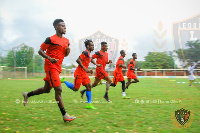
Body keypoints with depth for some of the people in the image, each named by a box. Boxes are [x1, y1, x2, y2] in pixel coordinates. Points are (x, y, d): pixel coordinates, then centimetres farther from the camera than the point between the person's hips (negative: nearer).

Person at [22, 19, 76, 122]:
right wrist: (49, 58, -23)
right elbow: (40, 51, -7)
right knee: (58, 89, -11)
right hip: (50, 66, -9)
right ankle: (64, 115, -6)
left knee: (47, 89, 17)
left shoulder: (66, 41, 13)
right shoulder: (51, 39, -9)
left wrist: (67, 51, 0)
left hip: (57, 67, 9)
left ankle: (27, 95, 39)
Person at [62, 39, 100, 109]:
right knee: (75, 89, -1)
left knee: (89, 86, 0)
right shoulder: (85, 52, -15)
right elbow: (78, 60, -24)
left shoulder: (88, 53, 14)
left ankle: (89, 104, 1)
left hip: (84, 73, 9)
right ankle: (64, 81, 20)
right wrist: (85, 69, -24)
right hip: (79, 73, -9)